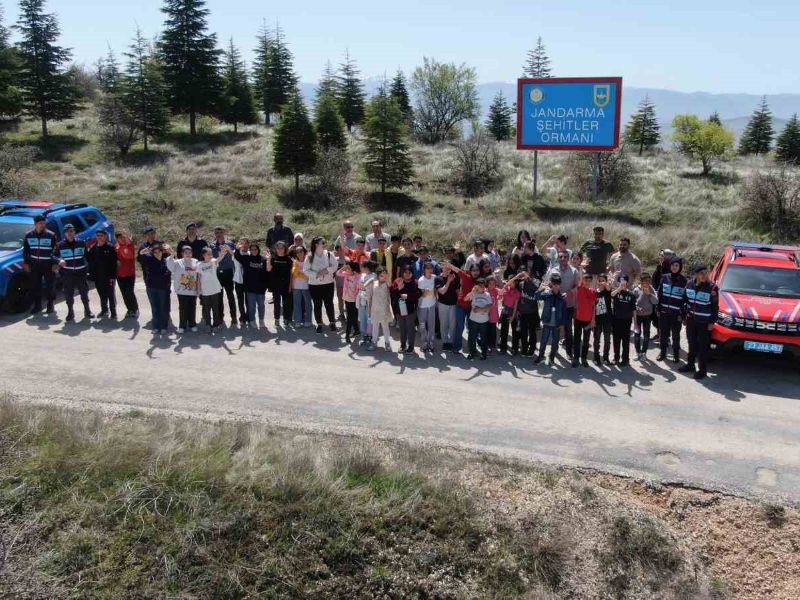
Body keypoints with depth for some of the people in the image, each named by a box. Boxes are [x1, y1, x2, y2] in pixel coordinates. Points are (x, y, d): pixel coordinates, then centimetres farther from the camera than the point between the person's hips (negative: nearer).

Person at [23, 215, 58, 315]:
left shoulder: (51, 235, -6)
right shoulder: (29, 235, 4)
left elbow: (55, 250, -4)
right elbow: (25, 250, 11)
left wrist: (55, 263, -10)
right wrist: (26, 263, 7)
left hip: (48, 265, -3)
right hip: (35, 265, 3)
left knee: (50, 285, 1)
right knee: (35, 286, 7)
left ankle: (50, 305, 14)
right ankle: (37, 305, 19)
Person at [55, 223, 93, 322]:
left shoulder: (81, 243, 3)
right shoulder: (60, 245, 0)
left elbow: (86, 255, 11)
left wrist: (87, 267, 8)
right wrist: (60, 260, -18)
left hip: (81, 272, 1)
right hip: (67, 274, -1)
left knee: (84, 292, 6)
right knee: (68, 294, 2)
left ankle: (87, 311, 19)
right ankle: (70, 313, 13)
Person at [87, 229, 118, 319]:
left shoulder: (110, 248, -8)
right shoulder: (93, 248, 9)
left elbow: (114, 263, -12)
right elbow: (89, 260, 13)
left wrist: (113, 275, -17)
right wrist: (91, 273, 4)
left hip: (108, 276, -5)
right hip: (98, 277, 5)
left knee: (111, 295, 0)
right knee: (102, 295, 15)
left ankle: (113, 313, 4)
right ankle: (104, 310, 28)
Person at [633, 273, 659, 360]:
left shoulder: (651, 289, -6)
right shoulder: (636, 290, -13)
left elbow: (656, 301, -13)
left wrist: (649, 293, -23)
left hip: (648, 315, 2)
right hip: (637, 315, -2)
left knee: (646, 334, 9)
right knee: (637, 333, 6)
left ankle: (644, 352, 23)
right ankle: (638, 352, 21)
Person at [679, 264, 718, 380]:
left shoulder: (712, 287, -11)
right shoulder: (689, 285, 3)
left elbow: (715, 306, -8)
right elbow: (685, 301, 14)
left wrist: (712, 322, -9)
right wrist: (685, 315, 12)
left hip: (704, 322, -5)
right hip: (691, 320, 5)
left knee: (703, 347, -1)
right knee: (692, 344, 15)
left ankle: (702, 370, 7)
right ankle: (690, 364, 29)